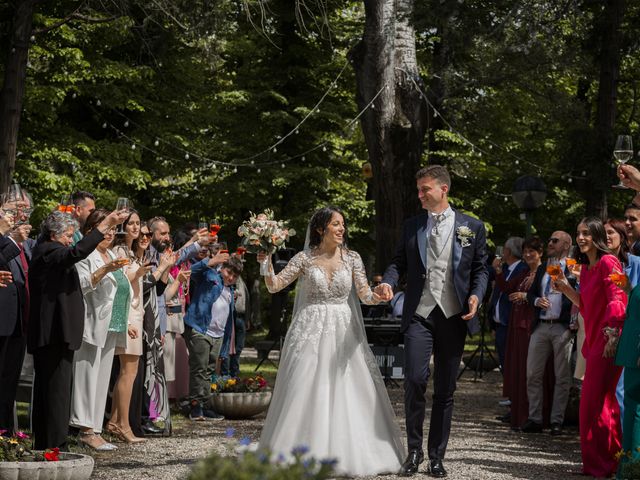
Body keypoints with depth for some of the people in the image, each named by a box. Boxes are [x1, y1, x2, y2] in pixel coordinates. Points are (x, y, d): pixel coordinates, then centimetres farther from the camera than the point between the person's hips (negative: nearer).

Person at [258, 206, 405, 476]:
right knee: (305, 393, -5)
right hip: (310, 331, -1)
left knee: (348, 393, -3)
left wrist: (377, 297, -25)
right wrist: (267, 264, -18)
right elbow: (274, 286, 1)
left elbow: (364, 294, -3)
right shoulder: (305, 258, 1)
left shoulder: (352, 258, 4)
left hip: (343, 332, 1)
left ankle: (345, 452, 7)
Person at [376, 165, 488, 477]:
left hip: (454, 315, 0)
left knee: (445, 389, 5)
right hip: (419, 313, 0)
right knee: (414, 380, -12)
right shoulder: (411, 226, 11)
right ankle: (414, 450, 3)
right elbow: (399, 262, 11)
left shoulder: (472, 227, 6)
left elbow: (480, 268, 8)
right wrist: (388, 282, -9)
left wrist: (476, 295, -10)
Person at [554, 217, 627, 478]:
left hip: (607, 340, -9)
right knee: (605, 401, 13)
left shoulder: (608, 263, -11)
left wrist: (612, 338, -23)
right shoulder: (585, 268, 17)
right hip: (594, 339, 9)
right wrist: (566, 289, 10)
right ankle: (611, 459, 21)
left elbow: (618, 302, -17)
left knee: (594, 400, -7)